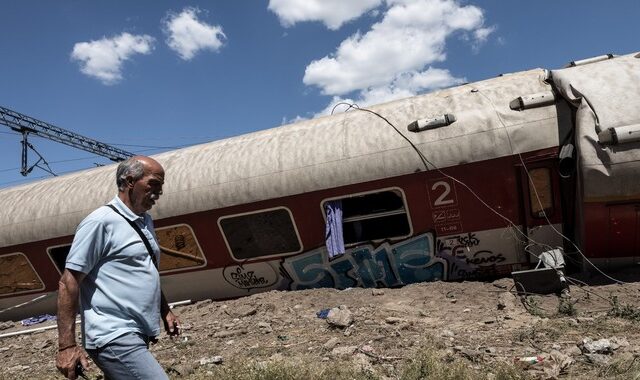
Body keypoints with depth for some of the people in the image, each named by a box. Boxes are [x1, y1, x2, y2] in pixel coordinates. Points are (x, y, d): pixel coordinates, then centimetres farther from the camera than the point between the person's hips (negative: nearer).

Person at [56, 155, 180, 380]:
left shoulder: (145, 222, 15)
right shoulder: (101, 221, -12)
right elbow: (68, 283, -13)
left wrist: (165, 311, 17)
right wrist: (66, 346, -15)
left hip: (135, 336, 9)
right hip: (114, 338, -9)